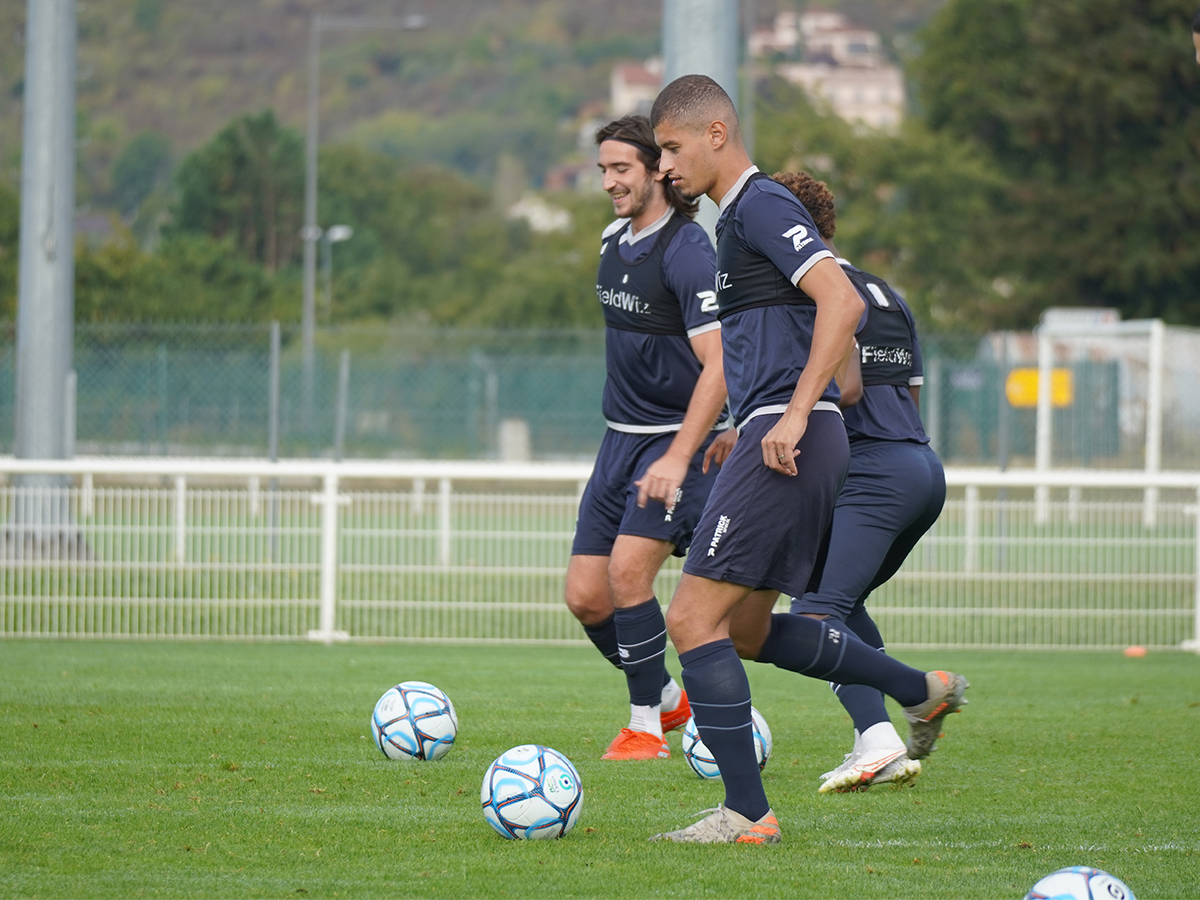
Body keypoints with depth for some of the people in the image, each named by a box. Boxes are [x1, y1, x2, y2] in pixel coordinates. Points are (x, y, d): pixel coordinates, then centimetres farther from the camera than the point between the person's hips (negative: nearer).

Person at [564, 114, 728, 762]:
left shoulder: (687, 252, -17)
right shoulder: (614, 242, 9)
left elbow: (718, 365, -23)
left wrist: (677, 459, -29)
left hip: (680, 441, -8)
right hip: (620, 440, 8)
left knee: (628, 570, -20)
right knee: (585, 598, 2)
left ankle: (646, 724, -6)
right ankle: (667, 698, 24)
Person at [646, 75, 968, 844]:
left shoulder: (761, 206, -10)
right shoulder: (740, 216, 21)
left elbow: (841, 300, -22)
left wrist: (796, 414, -26)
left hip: (789, 442, -11)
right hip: (784, 439, 11)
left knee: (694, 619, -10)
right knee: (747, 630, 18)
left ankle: (747, 815, -9)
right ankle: (923, 691, 24)